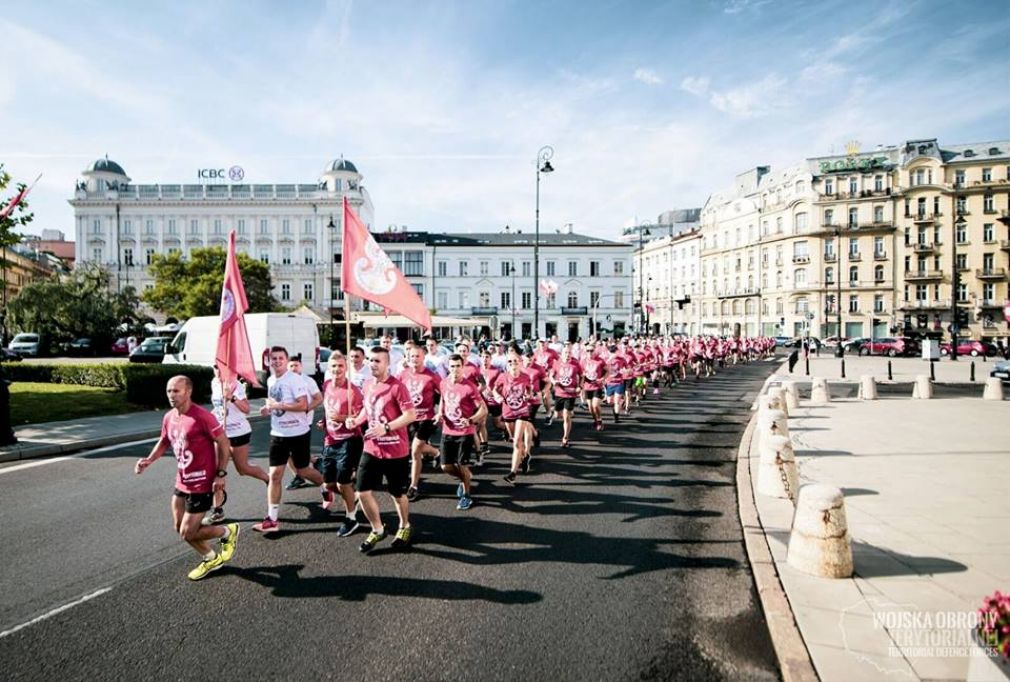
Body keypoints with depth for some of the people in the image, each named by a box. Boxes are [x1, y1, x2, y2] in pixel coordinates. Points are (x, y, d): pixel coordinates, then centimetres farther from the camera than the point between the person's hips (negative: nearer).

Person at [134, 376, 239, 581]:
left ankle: (228, 531, 22)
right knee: (179, 528, 16)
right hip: (182, 483, 8)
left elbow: (223, 443, -16)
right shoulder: (169, 417, 1)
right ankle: (211, 558, 36)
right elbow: (164, 442, 19)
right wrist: (149, 460, 2)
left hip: (201, 484, -8)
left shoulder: (202, 417, -23)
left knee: (188, 533, -3)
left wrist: (221, 474, -17)